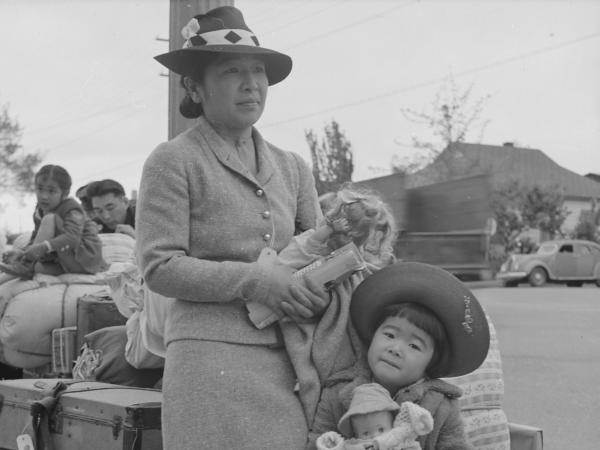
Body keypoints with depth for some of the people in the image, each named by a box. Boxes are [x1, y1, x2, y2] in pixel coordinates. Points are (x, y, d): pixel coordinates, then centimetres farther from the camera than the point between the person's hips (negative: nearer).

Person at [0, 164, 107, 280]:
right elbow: (34, 241, 6)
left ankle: (26, 266, -20)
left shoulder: (72, 211, -14)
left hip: (86, 258, -9)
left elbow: (73, 237, -31)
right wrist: (22, 252, -14)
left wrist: (44, 246, -43)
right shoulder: (40, 211, 9)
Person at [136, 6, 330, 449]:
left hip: (288, 359, 5)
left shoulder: (292, 168, 16)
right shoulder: (173, 161, 0)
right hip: (212, 357, -5)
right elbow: (160, 267, -7)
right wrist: (256, 282, -15)